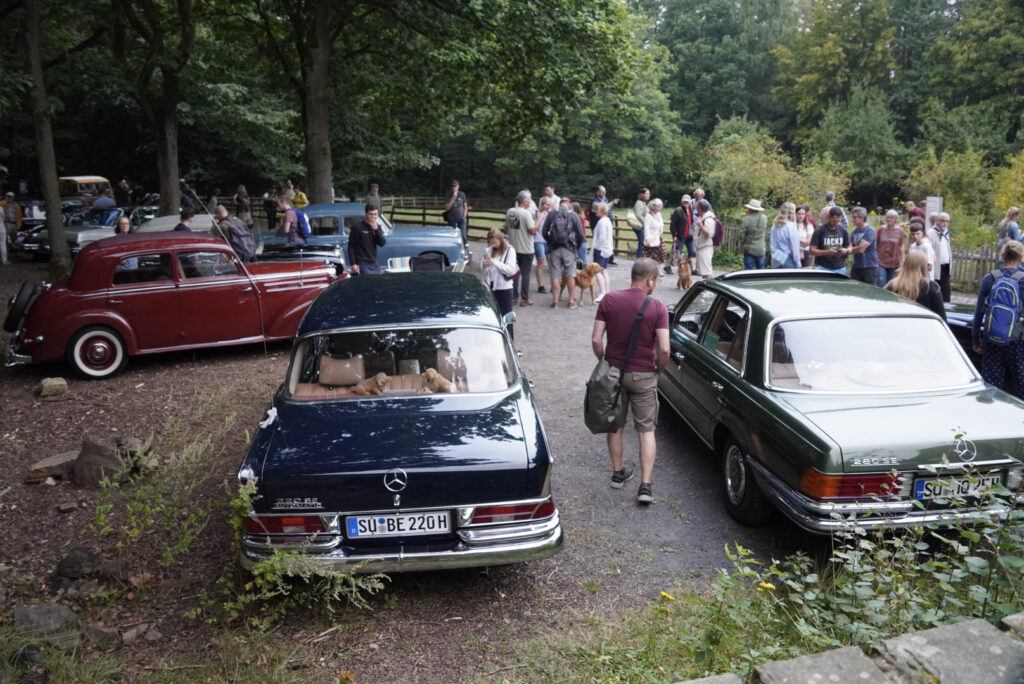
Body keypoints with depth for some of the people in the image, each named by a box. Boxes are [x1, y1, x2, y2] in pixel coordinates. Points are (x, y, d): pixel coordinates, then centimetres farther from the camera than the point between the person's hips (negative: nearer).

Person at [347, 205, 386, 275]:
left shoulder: (377, 227, 12)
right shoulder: (357, 227, -5)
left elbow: (382, 243, 1)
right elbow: (351, 247, -6)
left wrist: (376, 229, -12)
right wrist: (353, 264, -14)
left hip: (374, 264, 6)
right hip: (362, 265, -6)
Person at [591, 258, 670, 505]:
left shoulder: (609, 300, -6)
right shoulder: (658, 308, -11)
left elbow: (596, 340, -8)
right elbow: (664, 349, -16)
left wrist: (605, 362, 8)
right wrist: (658, 370, 2)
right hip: (644, 376, -2)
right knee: (646, 430, 9)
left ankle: (618, 473, 33)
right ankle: (645, 486, 3)